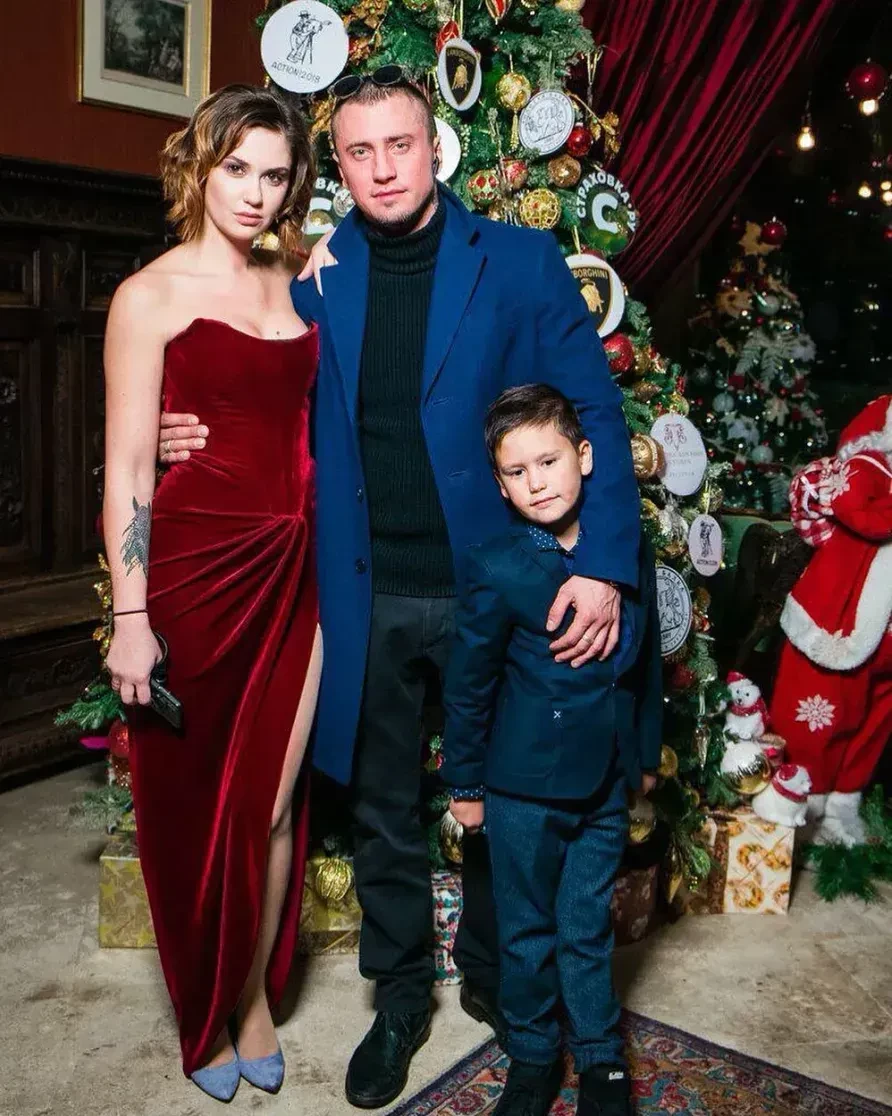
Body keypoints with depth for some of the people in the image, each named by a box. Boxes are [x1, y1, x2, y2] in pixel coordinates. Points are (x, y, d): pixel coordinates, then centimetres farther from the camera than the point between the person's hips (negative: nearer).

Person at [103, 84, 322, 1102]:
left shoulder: (293, 288, 12)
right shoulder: (150, 295, -4)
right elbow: (126, 468, -8)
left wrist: (326, 568, 10)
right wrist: (130, 617, -13)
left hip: (289, 575, 5)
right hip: (194, 571, -4)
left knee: (272, 806, 10)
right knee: (195, 809, 10)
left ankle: (257, 1000, 32)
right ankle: (205, 1019, 32)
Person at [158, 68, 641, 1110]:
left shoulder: (521, 263, -4)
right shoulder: (315, 281, 5)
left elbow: (594, 414, -7)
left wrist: (602, 565, -17)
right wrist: (203, 438, -6)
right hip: (366, 600, 2)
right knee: (383, 809, 15)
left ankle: (493, 977, 40)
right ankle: (399, 996, 36)